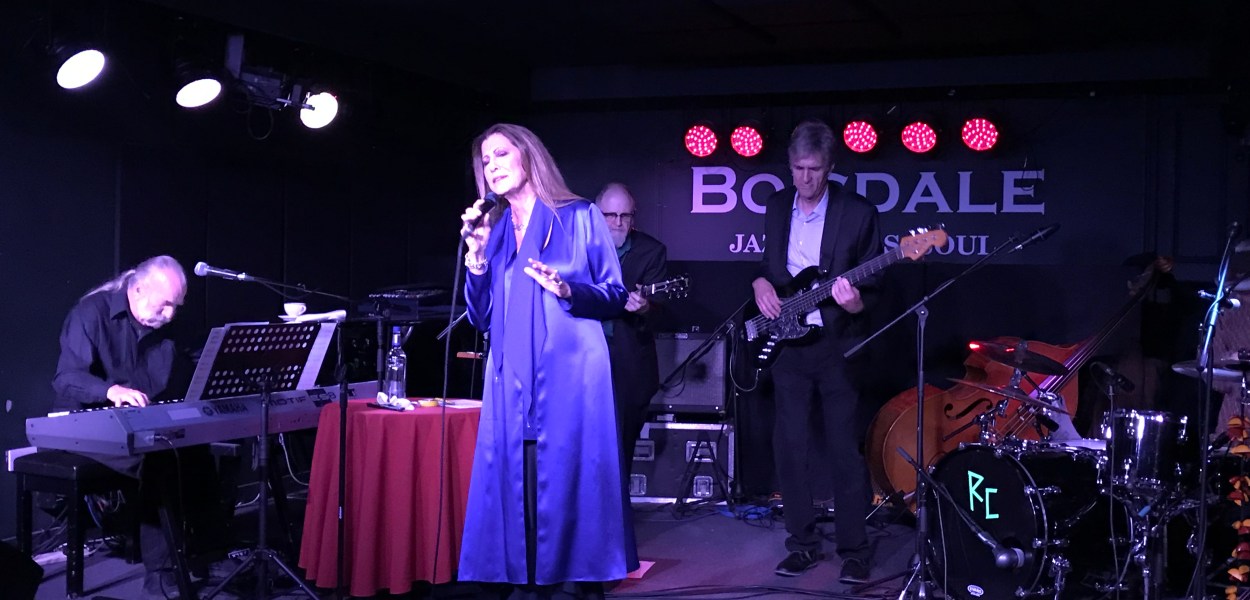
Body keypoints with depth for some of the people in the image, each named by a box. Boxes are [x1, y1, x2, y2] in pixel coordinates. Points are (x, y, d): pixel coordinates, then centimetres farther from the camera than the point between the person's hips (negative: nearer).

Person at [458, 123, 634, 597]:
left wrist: (566, 290, -17)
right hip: (512, 378, 4)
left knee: (569, 476, -5)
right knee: (514, 479, 2)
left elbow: (616, 295, 1)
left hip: (570, 373, -4)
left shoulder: (580, 217, 3)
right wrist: (477, 254, -1)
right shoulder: (493, 231, 15)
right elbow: (480, 318, 10)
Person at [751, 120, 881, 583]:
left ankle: (855, 550, 9)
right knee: (791, 448, 6)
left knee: (845, 449, -2)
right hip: (786, 341, 4)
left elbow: (873, 282, -4)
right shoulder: (776, 207, 8)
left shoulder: (858, 212, -6)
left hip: (837, 343, -4)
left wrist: (856, 302, -25)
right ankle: (803, 544, 18)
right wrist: (761, 283, -1)